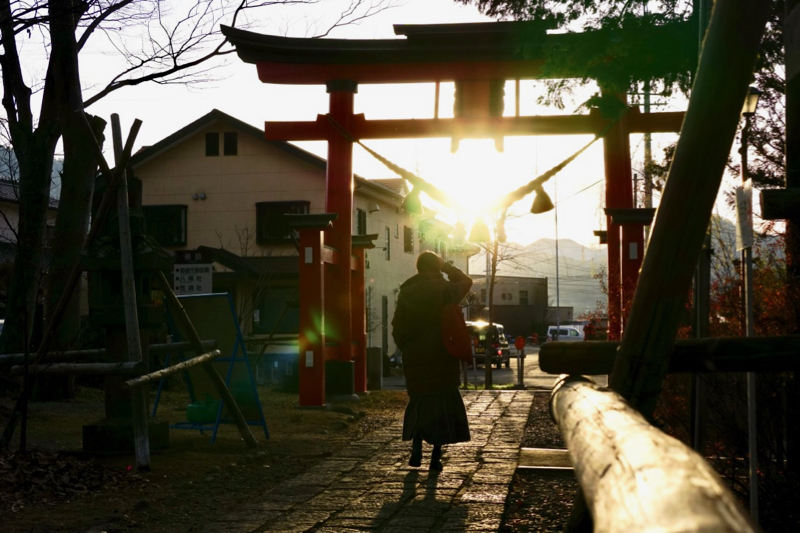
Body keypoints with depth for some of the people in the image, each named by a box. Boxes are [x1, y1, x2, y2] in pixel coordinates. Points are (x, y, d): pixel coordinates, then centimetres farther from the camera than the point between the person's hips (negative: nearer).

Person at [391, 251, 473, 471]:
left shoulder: (407, 293, 1)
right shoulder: (445, 290, -7)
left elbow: (398, 328, 2)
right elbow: (466, 281, 14)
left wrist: (406, 348, 15)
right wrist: (446, 266, 14)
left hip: (415, 358, 3)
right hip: (443, 358, -2)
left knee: (420, 402, 17)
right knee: (443, 403, 4)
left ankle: (416, 449, 8)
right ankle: (436, 456, 2)